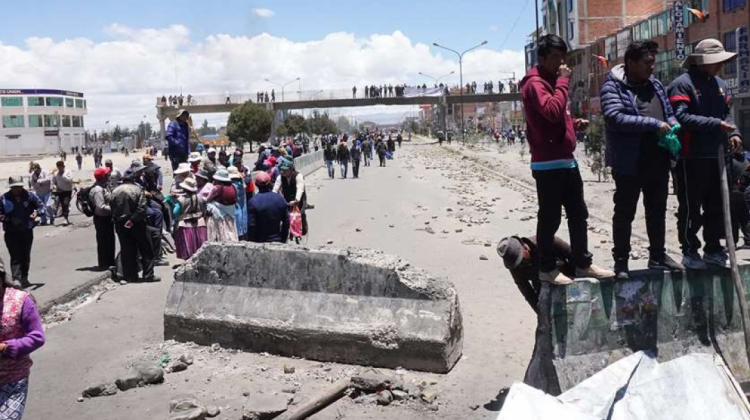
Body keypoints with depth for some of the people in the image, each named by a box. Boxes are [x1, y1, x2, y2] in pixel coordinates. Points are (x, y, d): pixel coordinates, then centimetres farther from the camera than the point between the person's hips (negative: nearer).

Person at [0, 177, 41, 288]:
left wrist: (36, 212, -11)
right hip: (11, 233, -3)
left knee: (26, 256, 13)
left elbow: (40, 206, 9)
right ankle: (16, 279, -13)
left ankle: (24, 278, 26)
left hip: (27, 231, 3)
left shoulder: (29, 196, 0)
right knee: (15, 256, -11)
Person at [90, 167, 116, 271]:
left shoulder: (105, 185, 7)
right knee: (103, 241, 1)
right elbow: (101, 207, -30)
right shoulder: (97, 190, -24)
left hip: (108, 217, 10)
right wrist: (113, 209, -23)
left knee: (110, 240, 19)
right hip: (101, 219, -10)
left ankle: (111, 261, 33)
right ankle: (103, 264, 12)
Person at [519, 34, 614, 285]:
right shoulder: (535, 83, -12)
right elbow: (553, 111, -29)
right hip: (548, 164, -10)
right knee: (550, 218, -3)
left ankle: (583, 264, 22)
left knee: (578, 214, 13)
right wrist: (564, 81, -19)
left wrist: (574, 124, 8)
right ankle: (547, 268, 8)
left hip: (567, 160, 10)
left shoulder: (553, 81, 20)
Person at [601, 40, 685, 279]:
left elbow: (669, 113, 21)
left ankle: (658, 256, 30)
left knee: (657, 212, 16)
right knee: (624, 214, 4)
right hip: (629, 163, -7)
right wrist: (653, 124, -23)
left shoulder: (655, 85, 12)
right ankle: (621, 261, 14)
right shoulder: (613, 86, -10)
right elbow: (614, 117, -24)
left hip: (658, 161, 7)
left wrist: (673, 126, -2)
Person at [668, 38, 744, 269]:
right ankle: (689, 252, 13)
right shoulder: (682, 84, -11)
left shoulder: (720, 84, 13)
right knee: (690, 207, 2)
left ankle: (713, 249, 26)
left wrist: (733, 132, 0)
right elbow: (682, 117, -21)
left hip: (715, 156, 8)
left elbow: (726, 113, 20)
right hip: (690, 158, -7)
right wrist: (716, 124, -24)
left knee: (716, 206, 14)